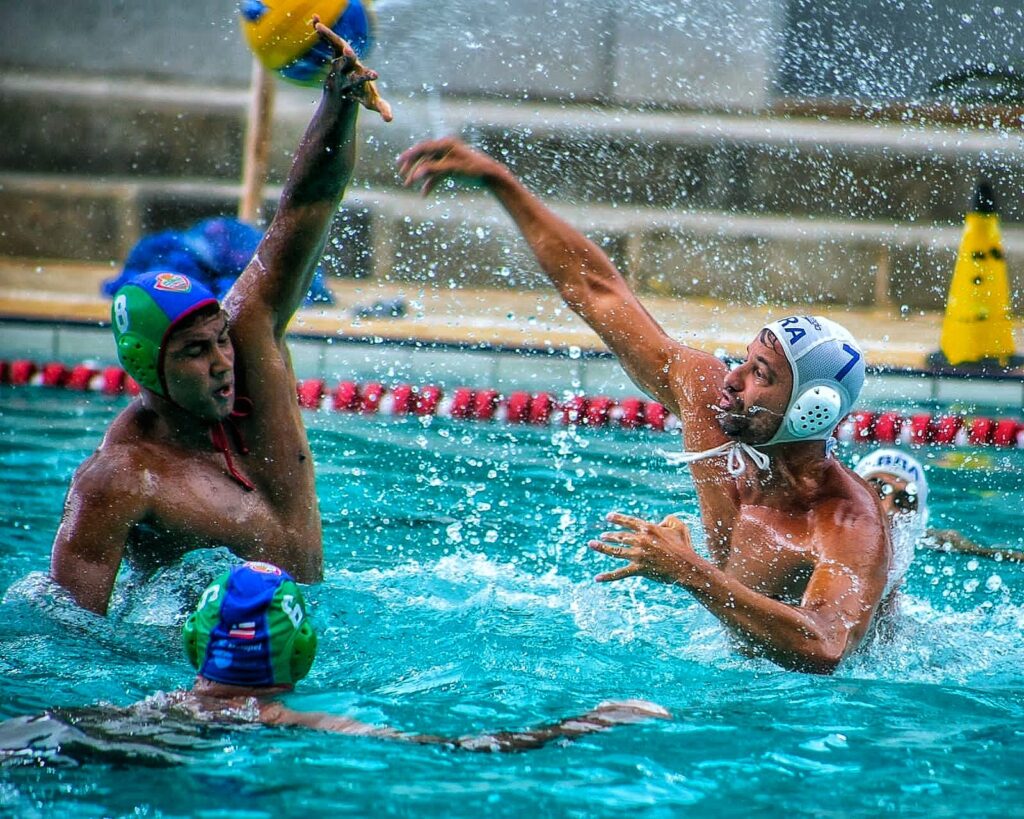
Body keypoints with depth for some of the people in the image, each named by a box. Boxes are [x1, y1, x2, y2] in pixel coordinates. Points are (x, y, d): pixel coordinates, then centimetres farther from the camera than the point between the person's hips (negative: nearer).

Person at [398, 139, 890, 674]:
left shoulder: (851, 526, -30)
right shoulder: (703, 392, -11)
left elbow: (822, 650, -47)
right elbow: (599, 289, -4)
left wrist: (688, 571, -48)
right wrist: (495, 179, -3)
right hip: (740, 658, 6)